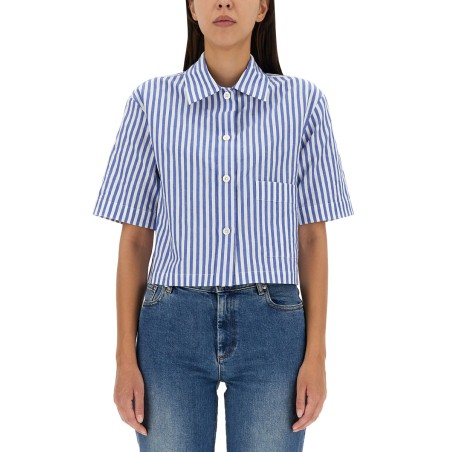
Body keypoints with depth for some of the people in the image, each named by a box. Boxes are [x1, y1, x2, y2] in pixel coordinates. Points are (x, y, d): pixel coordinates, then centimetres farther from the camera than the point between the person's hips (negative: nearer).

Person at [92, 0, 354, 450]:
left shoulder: (302, 102, 5)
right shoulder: (152, 101, 4)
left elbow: (312, 234, 5)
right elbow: (135, 237, 5)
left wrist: (316, 355, 0)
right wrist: (126, 359, 2)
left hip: (271, 328, 0)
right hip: (173, 327, 0)